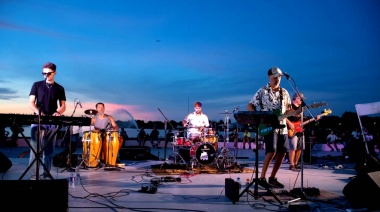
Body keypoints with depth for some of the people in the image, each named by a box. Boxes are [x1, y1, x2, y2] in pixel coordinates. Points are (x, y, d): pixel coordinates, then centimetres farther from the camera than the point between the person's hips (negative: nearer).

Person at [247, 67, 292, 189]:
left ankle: (272, 178, 19)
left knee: (282, 153, 6)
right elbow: (250, 106, -1)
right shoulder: (262, 91, -1)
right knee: (271, 151, -18)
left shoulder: (284, 92, 14)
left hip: (282, 127, 6)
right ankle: (262, 178, -8)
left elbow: (288, 109, 19)